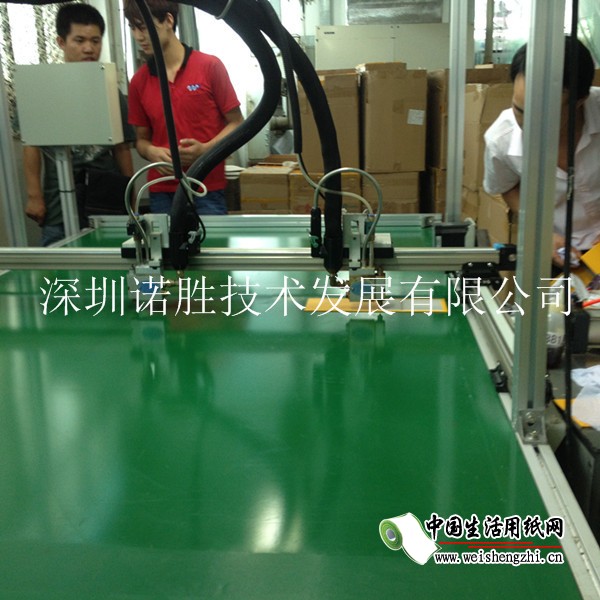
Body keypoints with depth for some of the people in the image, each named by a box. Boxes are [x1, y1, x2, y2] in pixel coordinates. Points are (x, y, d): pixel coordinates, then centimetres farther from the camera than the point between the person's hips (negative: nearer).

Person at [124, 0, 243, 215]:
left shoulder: (210, 66, -2)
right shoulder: (138, 82, 7)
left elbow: (236, 124, 1)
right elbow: (142, 138, 15)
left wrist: (205, 149, -16)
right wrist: (151, 152, -8)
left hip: (207, 190, -3)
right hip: (161, 193, 3)